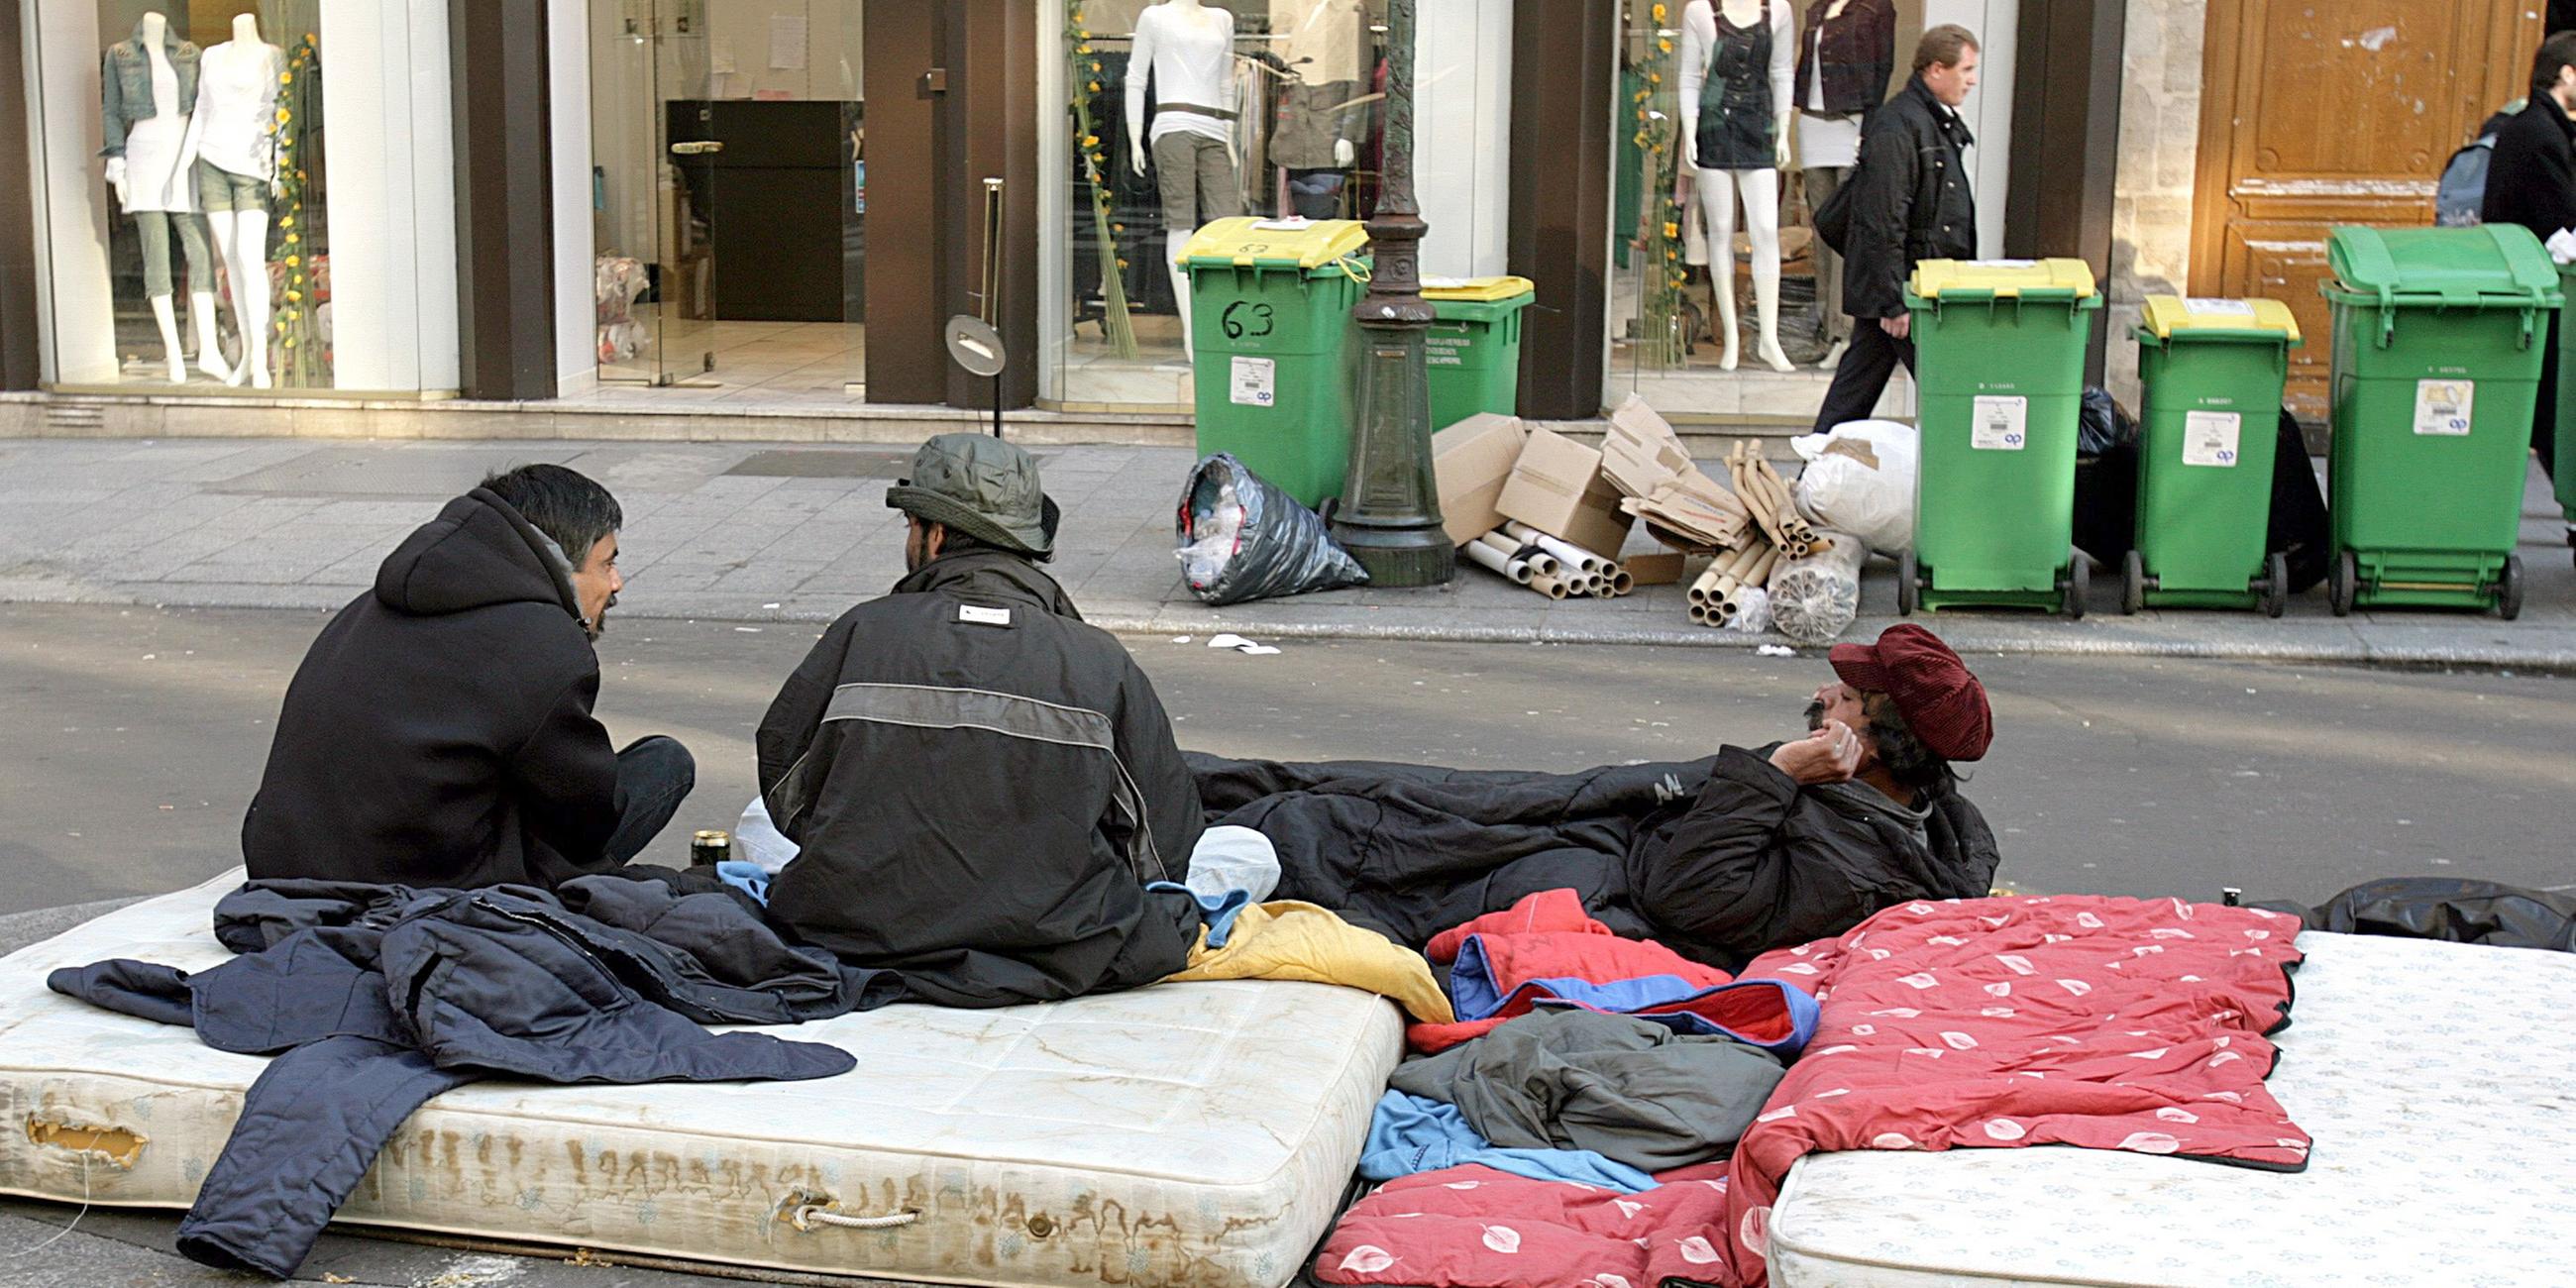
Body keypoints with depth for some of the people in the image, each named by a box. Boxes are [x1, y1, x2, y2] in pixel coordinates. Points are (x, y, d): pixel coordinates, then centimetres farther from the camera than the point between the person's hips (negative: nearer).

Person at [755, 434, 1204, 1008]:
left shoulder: (864, 631, -2)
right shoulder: (1103, 661, -3)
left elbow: (784, 789, 8)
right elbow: (1165, 841, 1)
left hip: (864, 937, 0)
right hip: (1053, 951, 0)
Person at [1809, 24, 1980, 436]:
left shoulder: (1940, 122, 16)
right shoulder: (1896, 128, -17)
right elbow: (1883, 224, -21)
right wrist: (1894, 301, -22)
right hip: (1899, 288, -10)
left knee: (1856, 387, 13)